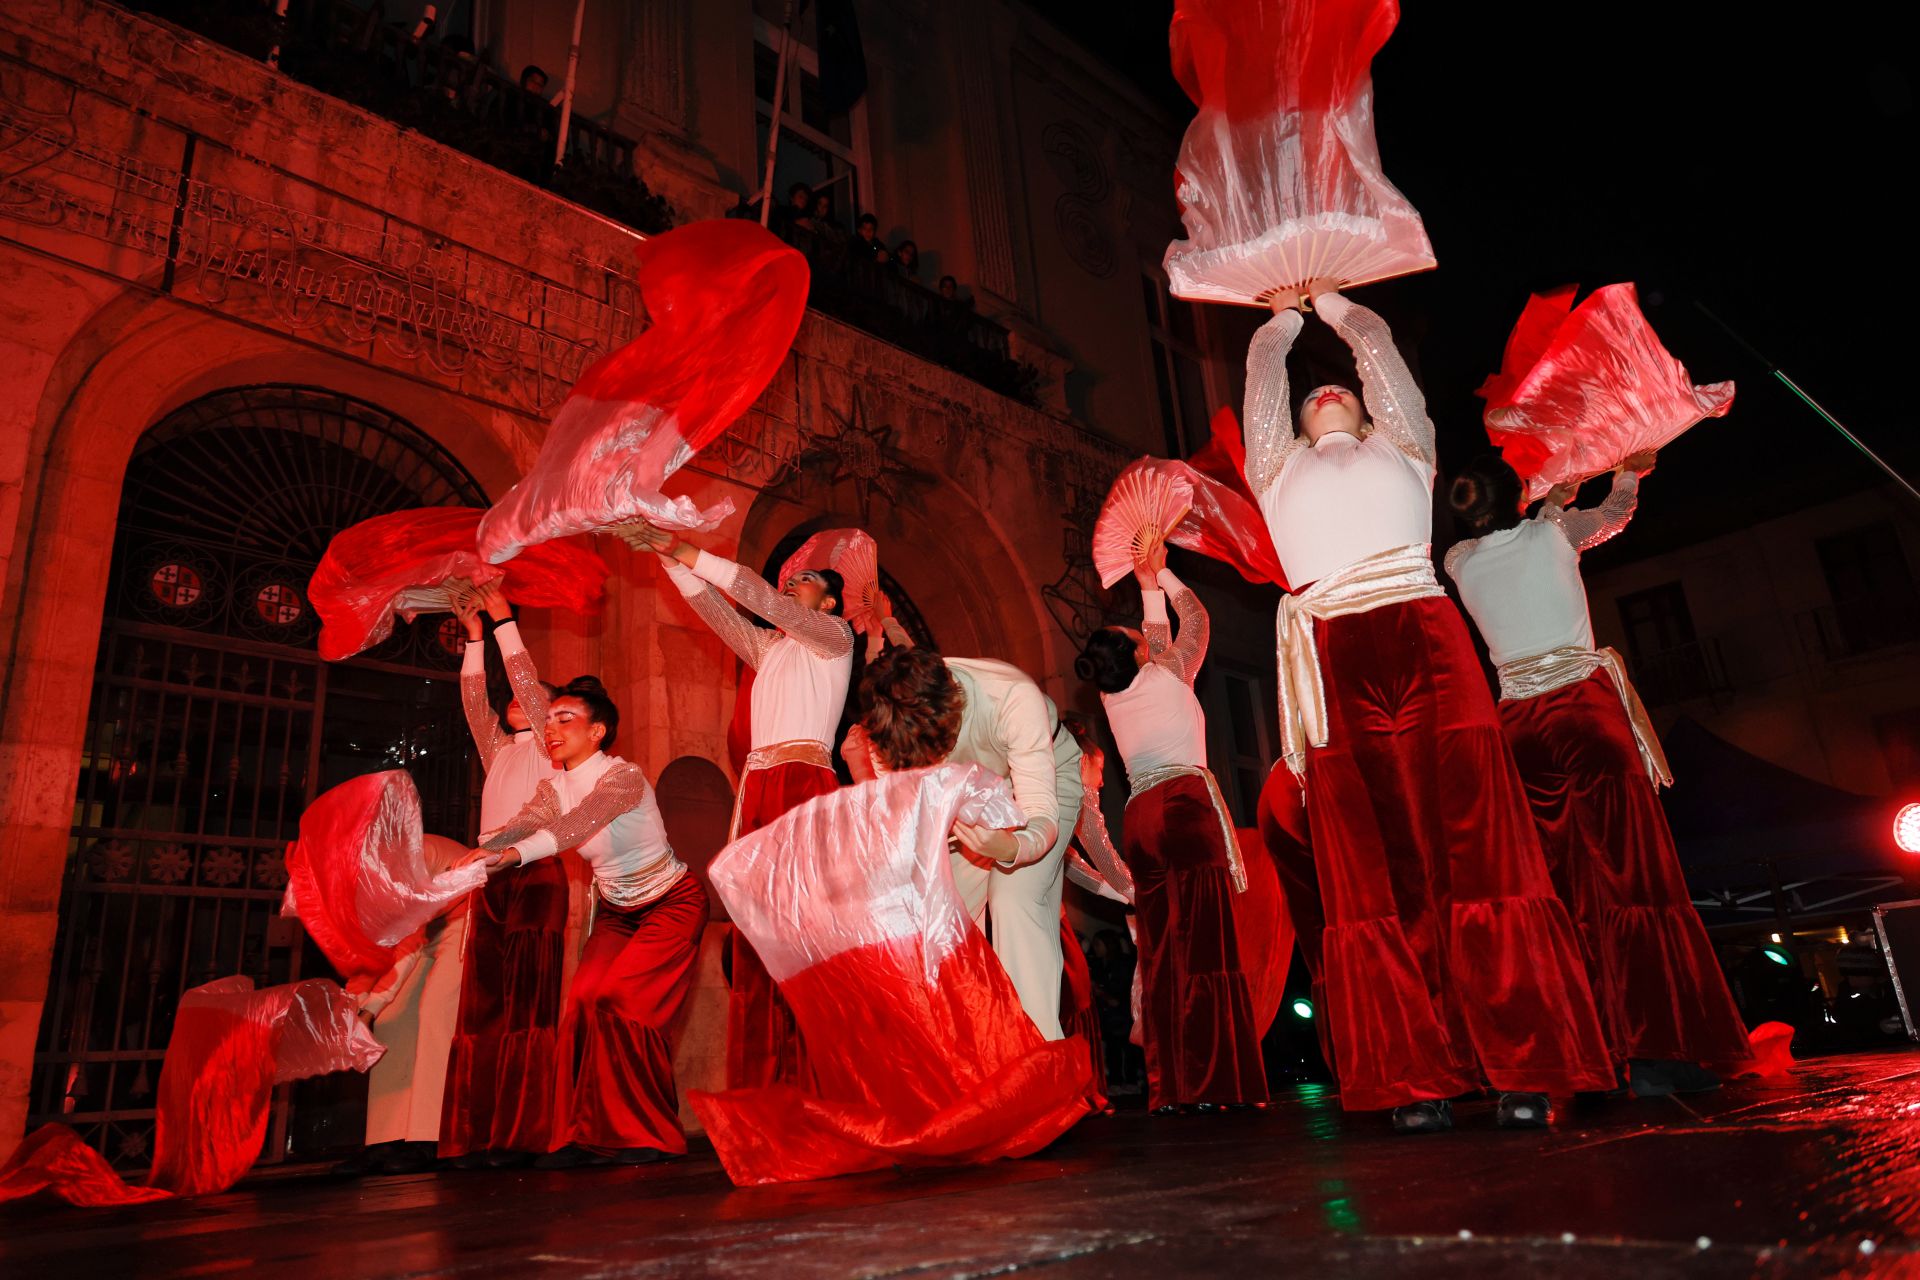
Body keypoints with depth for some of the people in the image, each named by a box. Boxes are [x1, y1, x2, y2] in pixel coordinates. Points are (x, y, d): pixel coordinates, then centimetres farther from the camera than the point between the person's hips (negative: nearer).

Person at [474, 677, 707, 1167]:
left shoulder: (624, 776, -25)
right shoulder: (554, 787, -3)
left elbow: (579, 822, -43)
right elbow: (518, 828, -21)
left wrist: (515, 853, -58)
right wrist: (475, 857, -41)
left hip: (672, 904, -7)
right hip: (616, 912, 7)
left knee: (620, 1002, -19)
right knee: (585, 1002, -9)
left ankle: (652, 1135, -3)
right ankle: (592, 1135, 4)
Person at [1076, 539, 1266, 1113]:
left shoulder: (1112, 697, 18)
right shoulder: (1169, 676, 5)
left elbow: (1157, 637, 35)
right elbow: (1195, 619, 21)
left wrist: (1148, 584, 42)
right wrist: (1161, 575, 30)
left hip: (1139, 820, 6)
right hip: (1186, 807, -6)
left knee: (1160, 956, 3)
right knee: (1202, 947, -9)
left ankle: (1168, 1087, 2)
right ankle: (1211, 1082, -12)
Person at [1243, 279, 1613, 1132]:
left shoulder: (1401, 447, 30)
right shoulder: (1279, 469, 30)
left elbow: (1376, 342, 36)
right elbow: (1263, 369, 37)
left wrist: (1331, 298, 51)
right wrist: (1287, 310, 52)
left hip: (1426, 638, 0)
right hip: (1333, 655, 0)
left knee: (1477, 848, -7)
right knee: (1375, 868, -6)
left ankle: (1526, 1070, -5)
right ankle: (1418, 1082, -5)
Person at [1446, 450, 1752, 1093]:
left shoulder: (1459, 561, 9)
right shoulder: (1552, 533, 0)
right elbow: (1616, 511, 22)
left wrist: (1555, 499, 41)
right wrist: (1628, 471, 36)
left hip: (1519, 728, 4)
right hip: (1588, 714, -3)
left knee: (1556, 894, 5)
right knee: (1629, 878, -5)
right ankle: (1655, 1052, -8)